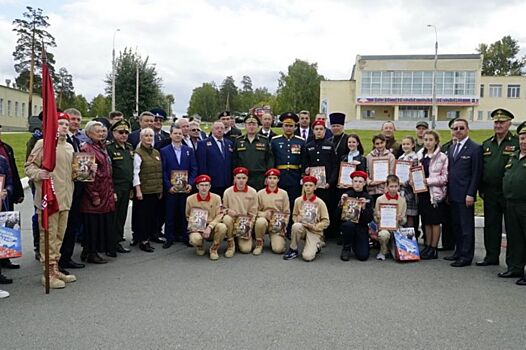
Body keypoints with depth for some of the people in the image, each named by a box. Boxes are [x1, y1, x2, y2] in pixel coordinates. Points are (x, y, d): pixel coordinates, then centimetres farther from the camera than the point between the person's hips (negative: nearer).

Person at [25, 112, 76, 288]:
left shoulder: (69, 147, 17)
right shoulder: (43, 144, -5)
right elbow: (29, 166, -6)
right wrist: (39, 174, -26)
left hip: (65, 199, 7)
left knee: (59, 236, 14)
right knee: (49, 236, -3)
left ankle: (55, 269, 24)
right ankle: (48, 273, 6)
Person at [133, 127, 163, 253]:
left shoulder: (156, 153, 12)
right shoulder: (138, 153, -7)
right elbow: (136, 173, -11)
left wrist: (161, 188, 13)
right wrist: (138, 190, -15)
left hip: (156, 190, 6)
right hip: (144, 190, -6)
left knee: (154, 213, 12)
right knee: (143, 215, -2)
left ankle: (153, 234, 28)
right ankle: (143, 241, 3)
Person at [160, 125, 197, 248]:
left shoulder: (189, 150, 9)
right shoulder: (164, 151, 3)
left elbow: (194, 169, 6)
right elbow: (163, 171, -1)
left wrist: (190, 184, -6)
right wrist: (168, 186, -10)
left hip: (186, 188, 1)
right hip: (170, 188, -1)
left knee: (185, 213, 5)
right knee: (170, 214, 3)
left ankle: (185, 236, 15)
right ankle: (169, 238, 12)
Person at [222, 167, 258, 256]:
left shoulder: (252, 192, -5)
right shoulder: (228, 192, -7)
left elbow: (253, 213, 0)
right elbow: (224, 208, 4)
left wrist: (249, 227, -9)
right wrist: (228, 211, -20)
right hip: (233, 220, 0)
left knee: (246, 249, -15)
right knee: (227, 218, -36)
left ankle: (241, 239, 23)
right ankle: (230, 244, -13)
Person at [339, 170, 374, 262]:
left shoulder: (368, 198, 0)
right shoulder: (346, 195, -2)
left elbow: (369, 219, -7)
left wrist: (364, 208, -22)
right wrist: (342, 203, -21)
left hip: (361, 227, 0)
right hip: (347, 224, 0)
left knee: (363, 256, -16)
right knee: (349, 224, -37)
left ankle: (354, 244, 19)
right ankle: (346, 249, -10)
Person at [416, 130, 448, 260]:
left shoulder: (442, 157, -6)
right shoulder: (419, 155, 9)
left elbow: (445, 177, -10)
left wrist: (428, 180, -16)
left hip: (435, 192, -5)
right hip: (422, 192, 5)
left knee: (435, 222, 3)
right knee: (426, 221, 12)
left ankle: (433, 249, 11)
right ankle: (427, 247, 21)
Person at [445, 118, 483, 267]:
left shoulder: (475, 148, -7)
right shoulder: (452, 148, 15)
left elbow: (477, 173, -10)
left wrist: (471, 194, -15)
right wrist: (448, 192, 11)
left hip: (465, 195, -7)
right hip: (453, 194, 7)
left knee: (467, 226, 0)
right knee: (456, 225, 13)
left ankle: (466, 256, 7)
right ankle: (459, 252, 23)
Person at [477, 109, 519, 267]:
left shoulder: (517, 143, -4)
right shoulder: (486, 144, 12)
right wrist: (482, 190, 8)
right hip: (490, 193, 5)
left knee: (511, 228, 4)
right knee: (491, 226, 11)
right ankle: (491, 256, 22)